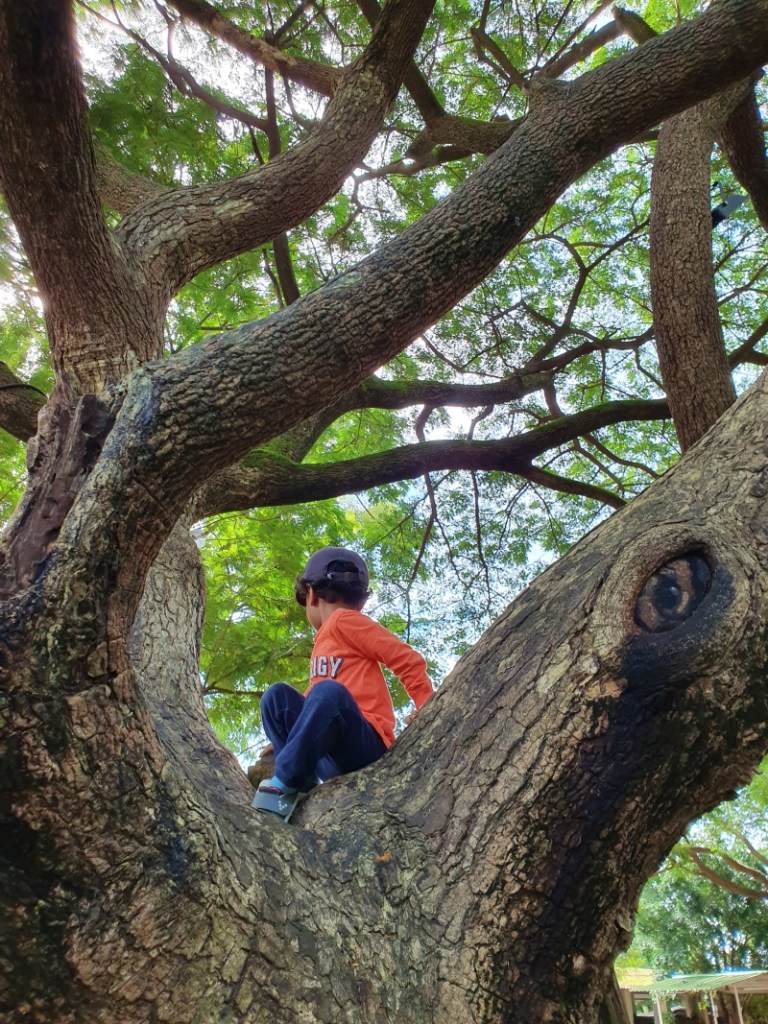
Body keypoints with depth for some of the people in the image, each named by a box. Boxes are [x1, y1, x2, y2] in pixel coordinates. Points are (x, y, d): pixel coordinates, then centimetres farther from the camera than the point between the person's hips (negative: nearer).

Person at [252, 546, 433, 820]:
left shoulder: (345, 619, -3)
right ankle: (303, 782, -14)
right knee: (278, 695, -2)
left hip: (366, 745, -8)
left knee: (328, 692, -32)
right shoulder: (323, 640, 22)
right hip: (331, 753, 8)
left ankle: (285, 782, -21)